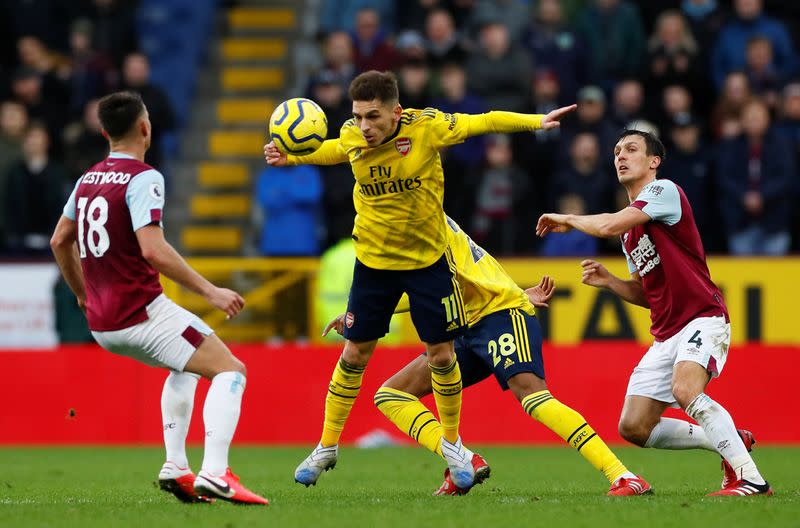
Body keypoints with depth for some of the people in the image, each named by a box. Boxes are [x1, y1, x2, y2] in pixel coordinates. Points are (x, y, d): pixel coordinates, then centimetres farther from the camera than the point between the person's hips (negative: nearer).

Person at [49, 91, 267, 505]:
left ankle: (175, 467, 18)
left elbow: (60, 241, 22)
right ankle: (214, 474, -24)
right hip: (142, 313, -8)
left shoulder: (88, 179, 12)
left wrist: (83, 294, 34)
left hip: (102, 323, 8)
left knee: (186, 368, 30)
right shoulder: (143, 178, -13)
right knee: (230, 370, -6)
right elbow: (153, 250, -24)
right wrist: (210, 292, -20)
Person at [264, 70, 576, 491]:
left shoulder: (427, 127, -20)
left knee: (441, 353, 2)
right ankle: (326, 448, 17)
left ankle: (452, 444, 24)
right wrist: (290, 158, 2)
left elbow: (484, 123, -9)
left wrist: (536, 121, -15)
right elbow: (331, 151, 14)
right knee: (354, 354, 4)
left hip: (428, 258, -1)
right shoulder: (351, 138, -12)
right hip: (373, 261, 1)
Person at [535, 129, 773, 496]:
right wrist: (607, 281, 7)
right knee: (634, 427, 2)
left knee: (685, 388, -35)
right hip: (666, 334, 9)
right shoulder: (629, 230, 20)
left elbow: (609, 225, -20)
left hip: (703, 318, -9)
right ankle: (729, 442, 18)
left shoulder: (664, 191, -7)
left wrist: (567, 220, -2)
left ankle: (750, 478, -32)